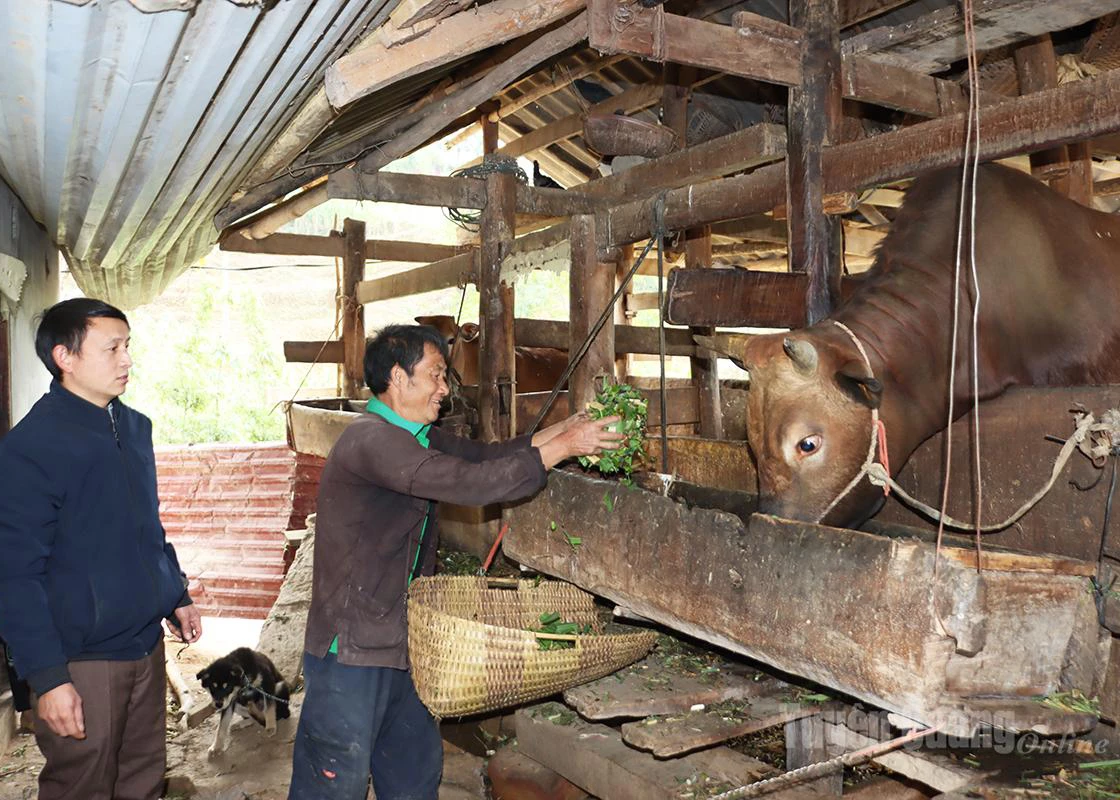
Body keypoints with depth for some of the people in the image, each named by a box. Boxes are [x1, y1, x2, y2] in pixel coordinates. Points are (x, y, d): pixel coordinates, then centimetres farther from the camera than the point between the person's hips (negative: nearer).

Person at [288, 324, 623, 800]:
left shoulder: (416, 438, 10)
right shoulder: (371, 440, -23)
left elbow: (484, 455, 8)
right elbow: (470, 483, -30)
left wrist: (558, 431, -3)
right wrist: (563, 449, -23)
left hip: (400, 643, 10)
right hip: (351, 646, -10)